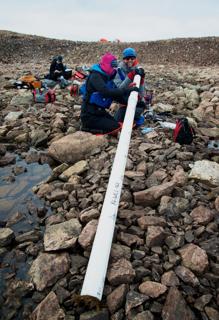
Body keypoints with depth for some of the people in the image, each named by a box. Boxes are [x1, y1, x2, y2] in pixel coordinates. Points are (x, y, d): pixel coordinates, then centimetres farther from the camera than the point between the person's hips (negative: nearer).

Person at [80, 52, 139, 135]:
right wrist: (127, 90, -35)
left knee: (117, 124, 6)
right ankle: (88, 127, -5)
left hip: (100, 112, 9)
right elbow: (106, 92, -34)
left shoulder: (107, 78, 12)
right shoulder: (95, 76, -17)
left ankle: (92, 126, 10)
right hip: (90, 116, -9)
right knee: (116, 128, -13)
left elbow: (116, 94, 9)